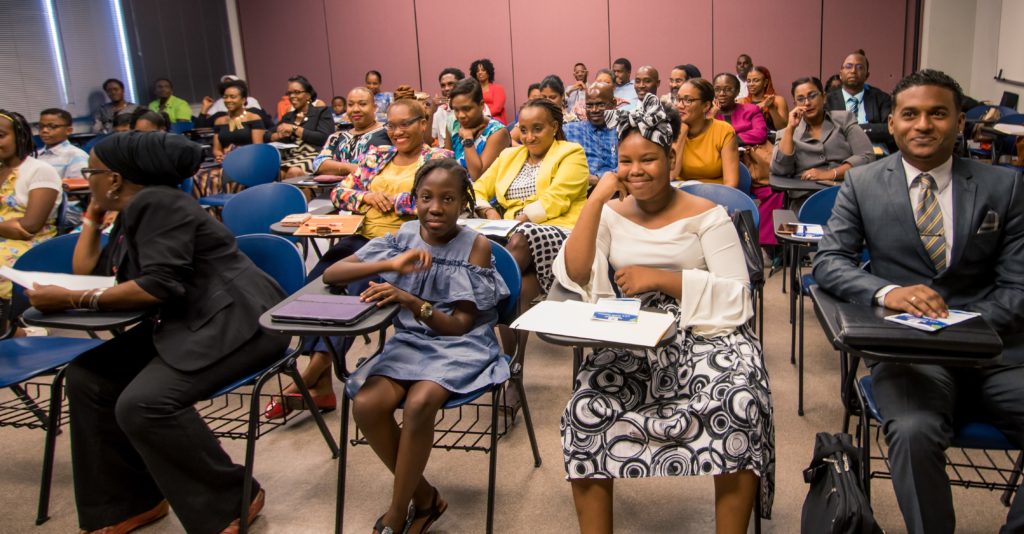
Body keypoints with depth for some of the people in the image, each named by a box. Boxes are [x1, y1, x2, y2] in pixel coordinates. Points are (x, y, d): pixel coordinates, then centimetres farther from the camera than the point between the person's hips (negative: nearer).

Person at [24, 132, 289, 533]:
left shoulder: (157, 203, -13)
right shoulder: (132, 215, 18)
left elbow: (160, 286, -23)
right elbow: (88, 274, 21)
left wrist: (71, 300, -17)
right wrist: (93, 214, 19)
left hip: (236, 322, -10)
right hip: (187, 323, 11)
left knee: (142, 404, -27)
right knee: (87, 377, 4)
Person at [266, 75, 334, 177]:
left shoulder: (322, 111, 12)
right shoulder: (288, 116, 28)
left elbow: (324, 138, -5)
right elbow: (266, 136, 23)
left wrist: (295, 129, -4)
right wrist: (280, 135, 0)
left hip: (315, 157, -4)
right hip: (289, 158, 4)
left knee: (294, 171, -37)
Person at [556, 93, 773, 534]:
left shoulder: (706, 215, 0)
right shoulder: (611, 213, 9)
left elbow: (737, 297, -7)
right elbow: (571, 276, -6)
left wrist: (660, 278, -16)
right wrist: (597, 199, -10)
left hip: (703, 337, -1)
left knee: (740, 406, -29)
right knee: (584, 411, -24)